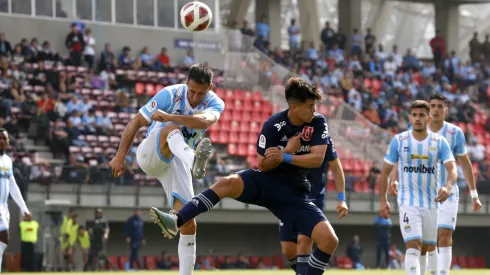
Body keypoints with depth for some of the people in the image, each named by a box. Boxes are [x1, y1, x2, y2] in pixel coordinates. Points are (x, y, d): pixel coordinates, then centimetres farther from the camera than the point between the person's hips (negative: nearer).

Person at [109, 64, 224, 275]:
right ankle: (193, 161, -71)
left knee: (188, 225, -9)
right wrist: (120, 156, -12)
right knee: (170, 129, -38)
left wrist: (168, 117, -50)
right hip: (149, 154, -3)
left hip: (175, 162, 4)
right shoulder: (170, 94, -15)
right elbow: (137, 122, -8)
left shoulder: (215, 104, -10)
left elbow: (205, 121, -36)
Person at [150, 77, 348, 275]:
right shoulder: (273, 125, -14)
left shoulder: (318, 122, -8)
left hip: (294, 193, 2)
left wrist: (284, 157, -25)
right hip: (265, 182, -2)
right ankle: (176, 222, -42)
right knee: (227, 183, -33)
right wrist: (288, 149, -22)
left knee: (330, 240, -16)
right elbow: (263, 166, -9)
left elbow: (317, 159, -18)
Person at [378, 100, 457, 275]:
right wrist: (382, 200, -2)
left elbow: (452, 169, -12)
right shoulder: (399, 141, -2)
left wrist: (448, 186, -33)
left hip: (431, 203, 3)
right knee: (413, 246, -18)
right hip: (408, 203, -3)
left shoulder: (440, 142, -1)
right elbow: (385, 172, 5)